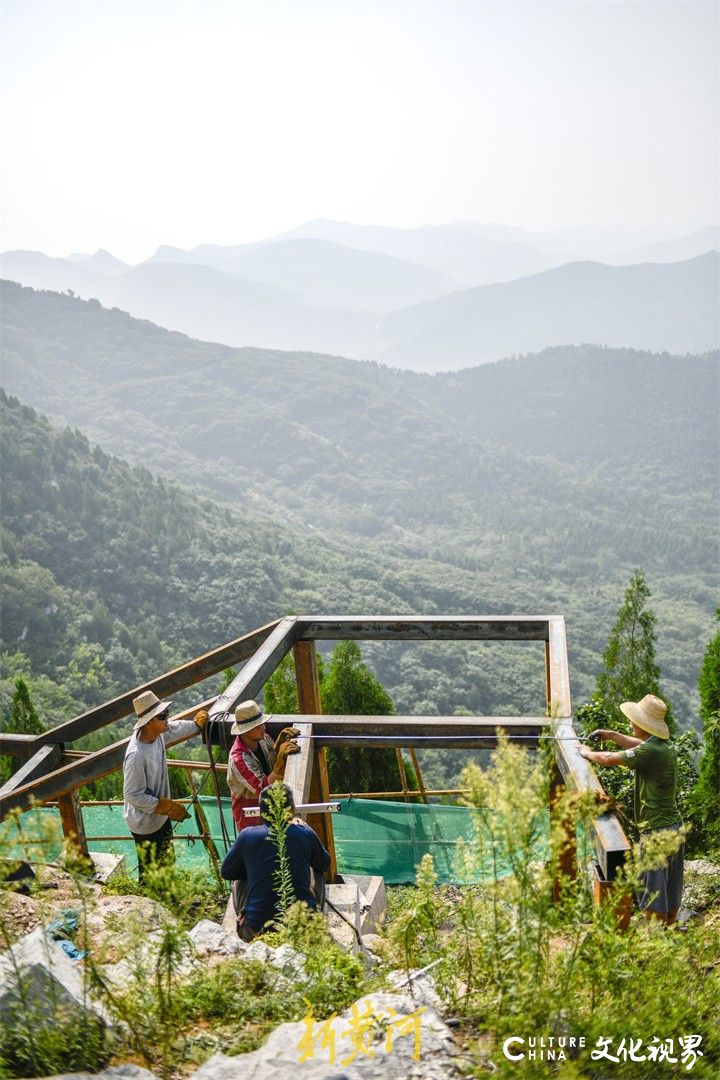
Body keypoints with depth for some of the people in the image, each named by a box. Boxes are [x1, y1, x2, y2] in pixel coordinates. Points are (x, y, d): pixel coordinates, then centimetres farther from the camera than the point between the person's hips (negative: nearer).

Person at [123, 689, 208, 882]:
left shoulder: (158, 733, -11)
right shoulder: (136, 756, -35)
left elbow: (176, 728, 14)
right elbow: (132, 795, -27)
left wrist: (196, 724, 31)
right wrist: (164, 806, -24)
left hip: (161, 818, 9)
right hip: (145, 824, -9)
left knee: (167, 863, 25)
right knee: (149, 874, 9)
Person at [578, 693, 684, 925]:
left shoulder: (650, 751, -20)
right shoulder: (666, 745, 8)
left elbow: (610, 759, -14)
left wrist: (588, 753, 5)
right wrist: (613, 735, 27)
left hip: (656, 830, -9)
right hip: (675, 826, 9)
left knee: (653, 894, -1)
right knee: (671, 891, 18)